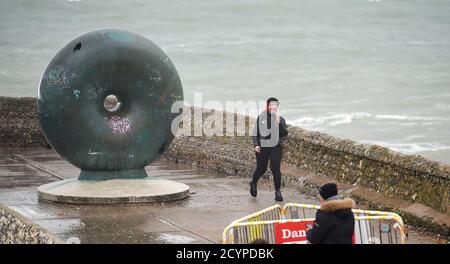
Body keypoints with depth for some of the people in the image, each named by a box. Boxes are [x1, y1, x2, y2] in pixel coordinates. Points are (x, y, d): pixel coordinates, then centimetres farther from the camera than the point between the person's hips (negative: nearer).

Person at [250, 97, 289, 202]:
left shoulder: (280, 119, 3)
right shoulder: (261, 117, 3)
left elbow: (285, 133, -7)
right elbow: (256, 132, 7)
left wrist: (279, 123, -19)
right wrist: (256, 144, -4)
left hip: (275, 147, 0)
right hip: (262, 147, 0)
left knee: (276, 169, -9)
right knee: (261, 169, 9)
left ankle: (278, 191, 1)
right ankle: (253, 183, 38)